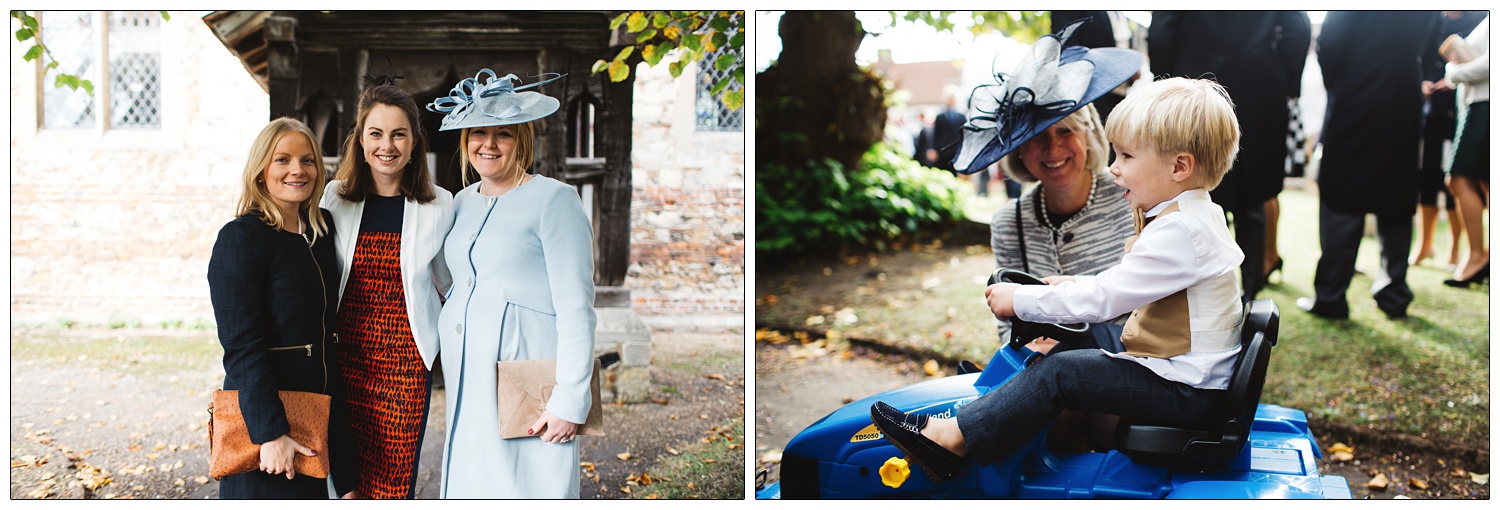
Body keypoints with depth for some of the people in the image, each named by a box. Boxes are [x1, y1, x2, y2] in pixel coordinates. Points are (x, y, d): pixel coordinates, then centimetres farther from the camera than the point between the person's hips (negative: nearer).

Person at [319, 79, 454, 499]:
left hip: (406, 363, -1)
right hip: (345, 357, 2)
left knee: (393, 485, 1)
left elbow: (449, 285, 12)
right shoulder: (334, 199, 3)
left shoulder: (439, 206, -1)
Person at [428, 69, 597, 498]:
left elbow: (576, 308, -12)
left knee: (524, 487, -5)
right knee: (468, 486, 8)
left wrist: (570, 402, -16)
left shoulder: (554, 199, -7)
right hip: (467, 381, 7)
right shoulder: (463, 201, 15)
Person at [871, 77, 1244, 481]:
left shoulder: (1180, 230, -25)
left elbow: (1104, 297, -26)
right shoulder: (1189, 216, 9)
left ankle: (951, 440, -14)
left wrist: (1021, 300, -17)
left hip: (1188, 388, -11)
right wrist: (1077, 285, 13)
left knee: (1058, 373, -16)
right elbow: (1127, 283, 22)